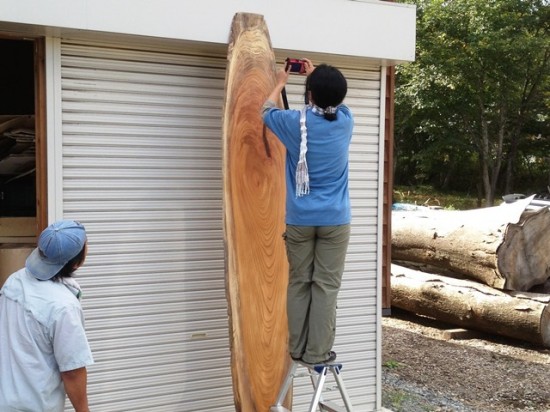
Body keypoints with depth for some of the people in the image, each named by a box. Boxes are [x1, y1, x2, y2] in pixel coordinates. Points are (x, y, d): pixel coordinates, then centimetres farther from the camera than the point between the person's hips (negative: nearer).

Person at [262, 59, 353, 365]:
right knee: (326, 286, 1)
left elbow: (267, 112, 17)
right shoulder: (345, 121, -1)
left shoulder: (296, 122, -5)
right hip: (334, 220, 0)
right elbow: (335, 101, 25)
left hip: (299, 219, 0)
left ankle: (297, 349, 14)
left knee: (298, 284, 9)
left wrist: (279, 84, 33)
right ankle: (318, 352, 2)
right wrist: (317, 75, 37)